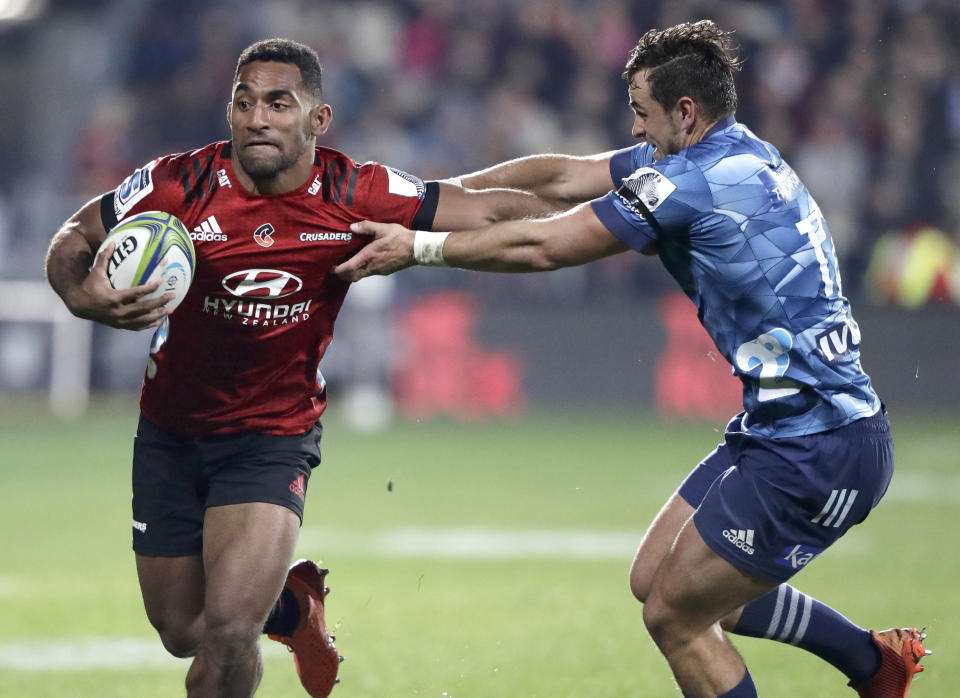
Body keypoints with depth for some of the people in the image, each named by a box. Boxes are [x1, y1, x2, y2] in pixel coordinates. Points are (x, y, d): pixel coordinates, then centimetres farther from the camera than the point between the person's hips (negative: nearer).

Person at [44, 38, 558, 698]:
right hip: (171, 435, 2)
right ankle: (294, 604, 43)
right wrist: (83, 294, -24)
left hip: (275, 438, -2)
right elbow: (71, 240, -4)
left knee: (228, 631, -20)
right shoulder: (181, 184, -15)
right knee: (182, 633, 12)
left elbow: (494, 210, -8)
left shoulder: (356, 196, -15)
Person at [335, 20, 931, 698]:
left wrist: (420, 246, -3)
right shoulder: (741, 155, 10)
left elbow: (542, 246, -13)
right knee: (656, 578, 19)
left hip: (816, 451, -10)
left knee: (675, 616, 0)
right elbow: (566, 174, 16)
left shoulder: (696, 180, -19)